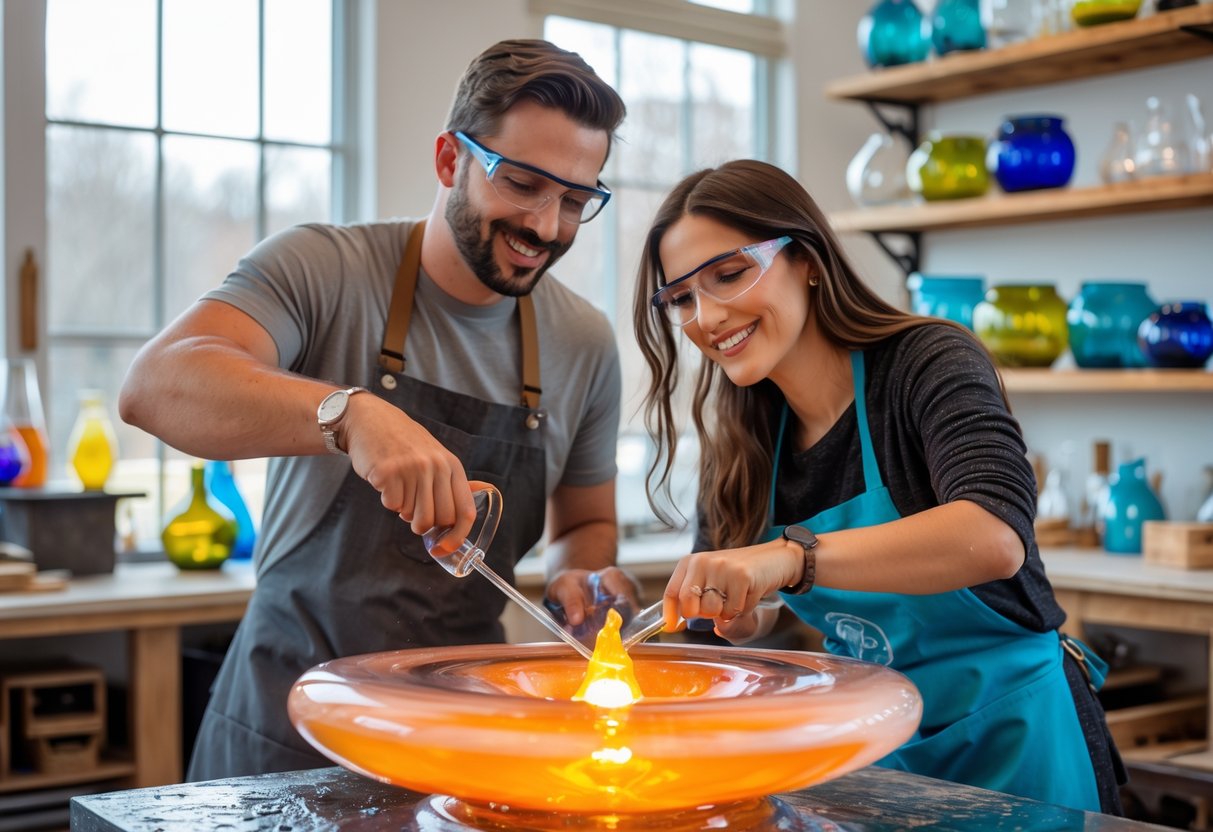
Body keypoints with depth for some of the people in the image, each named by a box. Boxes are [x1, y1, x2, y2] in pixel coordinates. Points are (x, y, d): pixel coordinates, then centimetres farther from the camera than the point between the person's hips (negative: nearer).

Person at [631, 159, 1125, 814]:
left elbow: (996, 538, -36)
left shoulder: (927, 361, -17)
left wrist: (792, 557, -46)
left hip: (1005, 731, -5)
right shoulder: (744, 439, 0)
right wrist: (741, 615, -18)